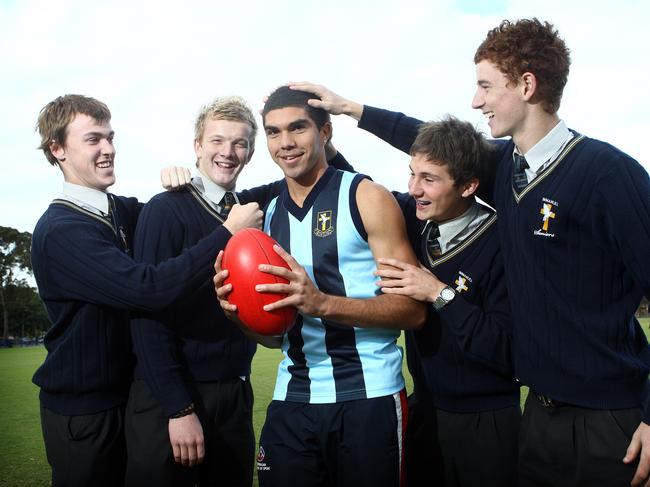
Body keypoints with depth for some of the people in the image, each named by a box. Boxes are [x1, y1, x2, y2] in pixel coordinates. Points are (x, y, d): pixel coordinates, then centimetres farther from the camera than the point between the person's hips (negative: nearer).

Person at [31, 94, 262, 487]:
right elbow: (149, 289, -33)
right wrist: (229, 232, -29)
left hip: (126, 394, 7)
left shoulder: (122, 210, 2)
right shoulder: (60, 230, -23)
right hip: (81, 410, -7)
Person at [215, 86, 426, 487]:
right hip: (292, 401, 5)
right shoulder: (268, 215, 11)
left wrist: (322, 303, -24)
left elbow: (413, 309, -11)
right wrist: (242, 309, -6)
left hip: (368, 398, -4)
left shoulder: (366, 198, -6)